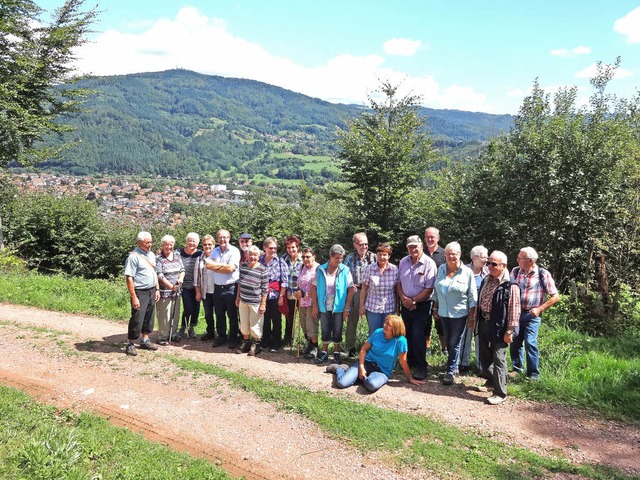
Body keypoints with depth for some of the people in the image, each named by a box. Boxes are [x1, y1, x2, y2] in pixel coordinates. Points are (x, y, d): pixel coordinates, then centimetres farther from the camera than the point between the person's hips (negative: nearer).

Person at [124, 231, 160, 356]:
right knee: (137, 319, -4)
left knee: (149, 317, 15)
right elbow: (129, 278, -17)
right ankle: (130, 344, 9)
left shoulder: (151, 255, 11)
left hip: (151, 291, 8)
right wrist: (134, 297, -20)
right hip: (140, 292, -8)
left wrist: (157, 289, 14)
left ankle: (145, 340, 28)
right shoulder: (134, 256, -14)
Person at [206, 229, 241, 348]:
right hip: (217, 288, 5)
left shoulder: (234, 251, -8)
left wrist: (215, 267, -8)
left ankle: (233, 338, 16)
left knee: (232, 315, 4)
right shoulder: (215, 251, 10)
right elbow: (208, 265, -3)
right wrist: (223, 265, -13)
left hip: (231, 288, -5)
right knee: (219, 315, 15)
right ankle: (221, 336, 28)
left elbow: (230, 268, -19)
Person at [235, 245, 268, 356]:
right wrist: (238, 297, 14)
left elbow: (265, 288, -11)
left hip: (255, 302, -5)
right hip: (243, 301, 5)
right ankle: (246, 343, 34)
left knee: (255, 325, 6)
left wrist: (263, 304, -12)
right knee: (243, 324, 16)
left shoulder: (263, 270, -13)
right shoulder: (243, 266, 2)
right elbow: (240, 282, 12)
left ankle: (256, 345, 25)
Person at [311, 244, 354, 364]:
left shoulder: (345, 270, -8)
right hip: (324, 308, 1)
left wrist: (346, 308, -7)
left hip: (339, 308, -1)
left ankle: (336, 353, 25)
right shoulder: (321, 269, -5)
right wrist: (315, 306, -1)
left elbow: (351, 289, -5)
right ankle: (324, 352, 27)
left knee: (337, 332, 9)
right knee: (325, 331, 12)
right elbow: (314, 288, 1)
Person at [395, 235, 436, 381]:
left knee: (418, 336, -8)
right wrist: (403, 298, -5)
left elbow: (429, 288, -16)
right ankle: (410, 362, 30)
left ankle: (421, 367, 5)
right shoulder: (403, 262, 6)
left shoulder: (429, 264, -13)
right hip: (406, 304, 6)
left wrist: (413, 301, -13)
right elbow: (398, 282, 10)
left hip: (421, 306, -6)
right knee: (407, 335, 14)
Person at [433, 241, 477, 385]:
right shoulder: (441, 269, 3)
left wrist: (471, 316, -8)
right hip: (443, 313, 4)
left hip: (459, 314, -4)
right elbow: (436, 291, 11)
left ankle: (450, 371, 10)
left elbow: (472, 297, -6)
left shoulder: (467, 272, -8)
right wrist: (435, 309, 11)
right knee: (448, 342, 14)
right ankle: (454, 365, 31)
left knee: (454, 343, 1)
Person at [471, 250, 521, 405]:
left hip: (499, 327, -8)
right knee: (484, 356, 19)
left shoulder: (510, 285, -16)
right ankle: (491, 381, 40)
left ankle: (500, 393, 12)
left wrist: (510, 331, -17)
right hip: (483, 323, 8)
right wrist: (476, 320, 18)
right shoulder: (486, 280, 8)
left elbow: (514, 310, -17)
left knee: (498, 359, 0)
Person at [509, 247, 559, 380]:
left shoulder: (543, 274, -9)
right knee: (515, 342, 10)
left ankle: (533, 373, 4)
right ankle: (517, 369, 29)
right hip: (515, 313, 4)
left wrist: (539, 309, -12)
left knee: (530, 342, -11)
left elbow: (555, 296, -4)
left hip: (532, 315, -4)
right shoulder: (515, 272, 2)